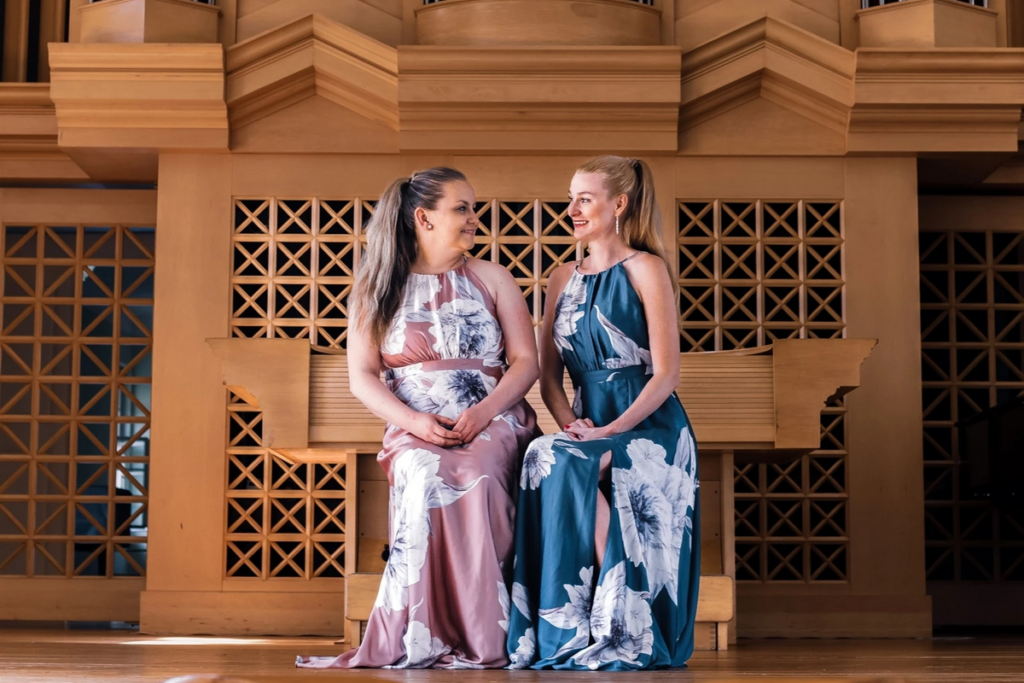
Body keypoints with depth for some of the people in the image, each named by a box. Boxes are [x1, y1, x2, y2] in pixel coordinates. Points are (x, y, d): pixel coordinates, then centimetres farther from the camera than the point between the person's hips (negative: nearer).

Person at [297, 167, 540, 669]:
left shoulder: (491, 278, 13)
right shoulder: (378, 287, 11)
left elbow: (526, 360, 7)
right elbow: (362, 376, 5)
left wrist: (484, 411, -12)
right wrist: (414, 421, -14)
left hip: (493, 420, 0)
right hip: (416, 430, 0)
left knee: (474, 475, -36)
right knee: (427, 477, -36)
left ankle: (476, 636, -32)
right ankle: (422, 639, -32)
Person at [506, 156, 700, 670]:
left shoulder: (645, 269, 0)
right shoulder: (563, 279, 18)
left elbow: (666, 372, -8)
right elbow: (549, 374, 15)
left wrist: (610, 430, -16)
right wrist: (570, 423, -6)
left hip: (648, 425, -5)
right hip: (589, 428, 5)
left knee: (569, 469, -34)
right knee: (547, 461, -30)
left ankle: (619, 639, -22)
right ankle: (584, 634, -24)